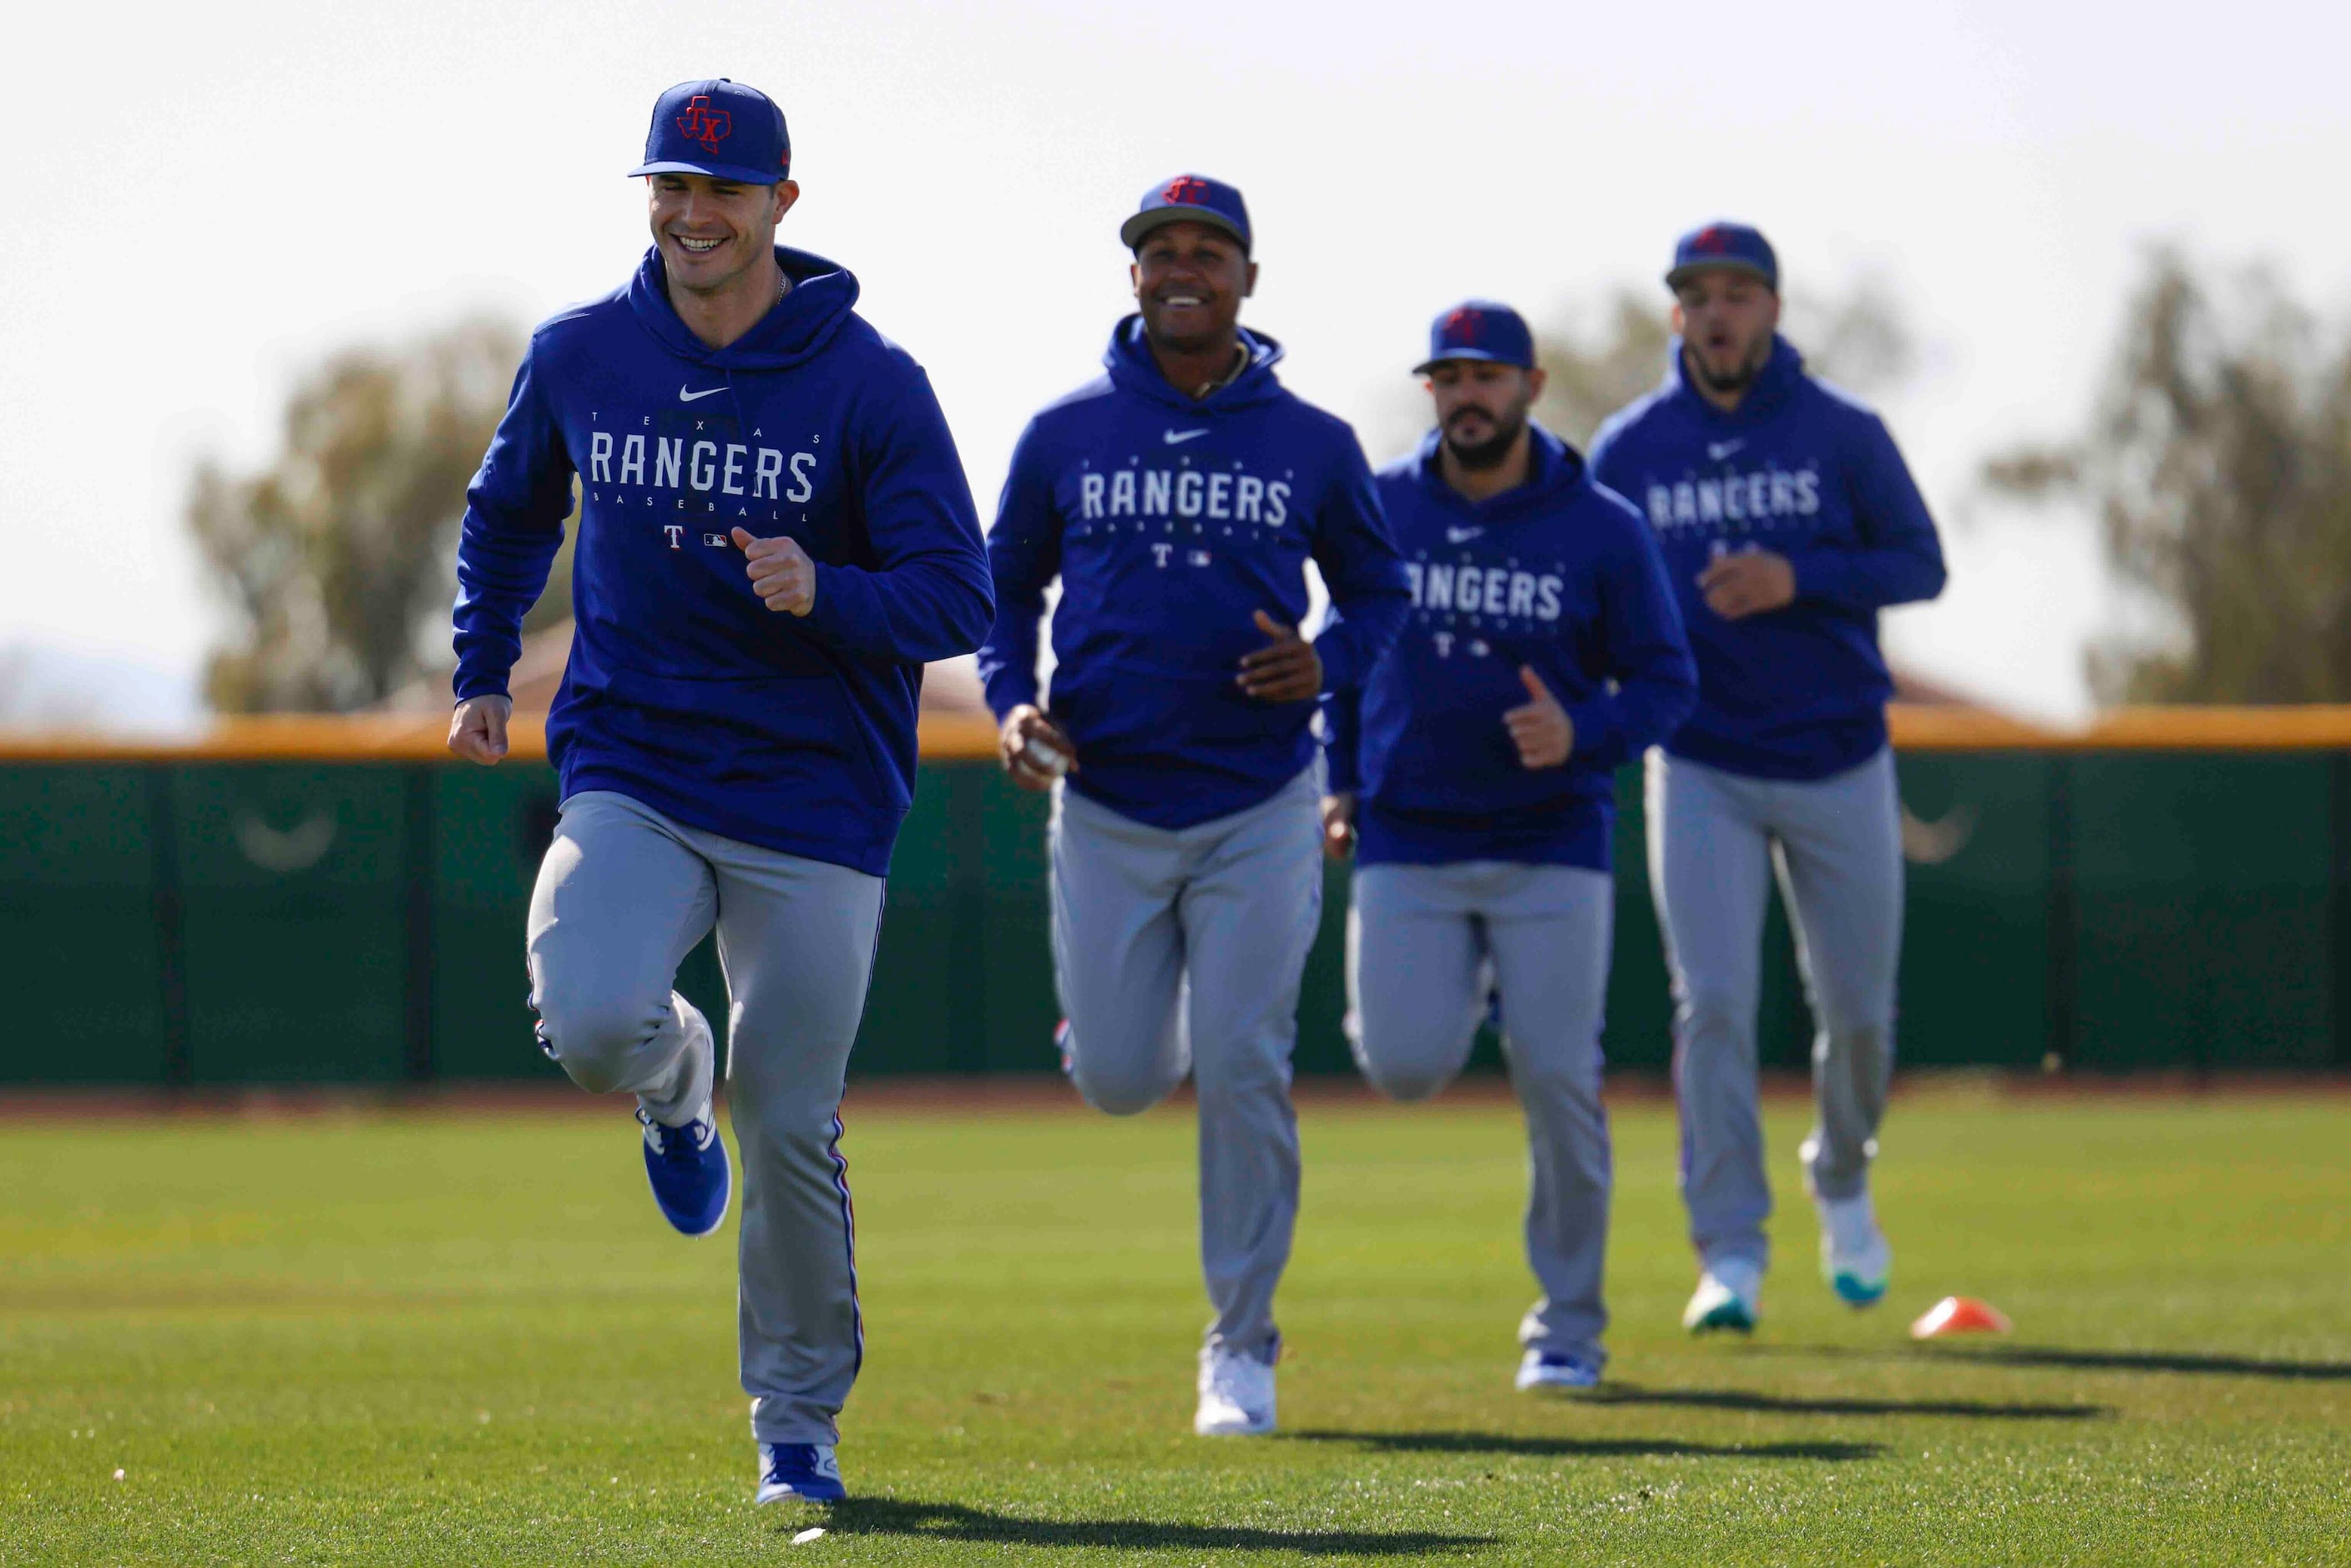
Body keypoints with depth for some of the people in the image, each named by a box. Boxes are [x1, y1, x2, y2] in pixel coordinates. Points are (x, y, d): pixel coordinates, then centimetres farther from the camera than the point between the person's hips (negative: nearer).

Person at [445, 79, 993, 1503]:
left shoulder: (871, 382, -6)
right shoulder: (580, 357, 4)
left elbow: (959, 598, -8)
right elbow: (510, 516, 24)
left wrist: (825, 594, -26)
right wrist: (484, 673, 15)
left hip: (814, 802, -2)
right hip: (630, 778, 2)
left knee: (792, 1130, -1)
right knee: (590, 1025, -24)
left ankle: (801, 1421, 18)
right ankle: (673, 1079, 14)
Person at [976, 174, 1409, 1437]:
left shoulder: (1313, 445, 1)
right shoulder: (1067, 434, 2)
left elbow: (1378, 589, 12)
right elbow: (1008, 584, 13)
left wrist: (1328, 666, -9)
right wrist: (1010, 704, -5)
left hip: (1259, 809, -1)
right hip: (1105, 803, 1)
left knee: (1242, 1073, -6)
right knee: (1116, 1080, 2)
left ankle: (1243, 1346, 5)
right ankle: (1148, 1005, 41)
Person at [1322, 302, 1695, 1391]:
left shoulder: (1603, 531, -3)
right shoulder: (1379, 509, 4)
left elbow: (1665, 683, 0)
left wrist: (1581, 735, -19)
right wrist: (1340, 781, 8)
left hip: (1552, 848, -1)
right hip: (1408, 842, 1)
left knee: (1558, 1079, -7)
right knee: (1406, 1065, -14)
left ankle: (1569, 1325, 6)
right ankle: (1455, 991, 24)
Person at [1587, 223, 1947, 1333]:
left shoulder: (1842, 435, -2)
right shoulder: (1628, 450, 1)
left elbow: (1919, 564, -4)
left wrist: (1796, 579, -19)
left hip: (1839, 761, 0)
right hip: (1701, 769, 0)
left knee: (1858, 1008, 7)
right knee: (1713, 1004, -12)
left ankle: (1842, 1181, 36)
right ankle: (1729, 1254, -9)